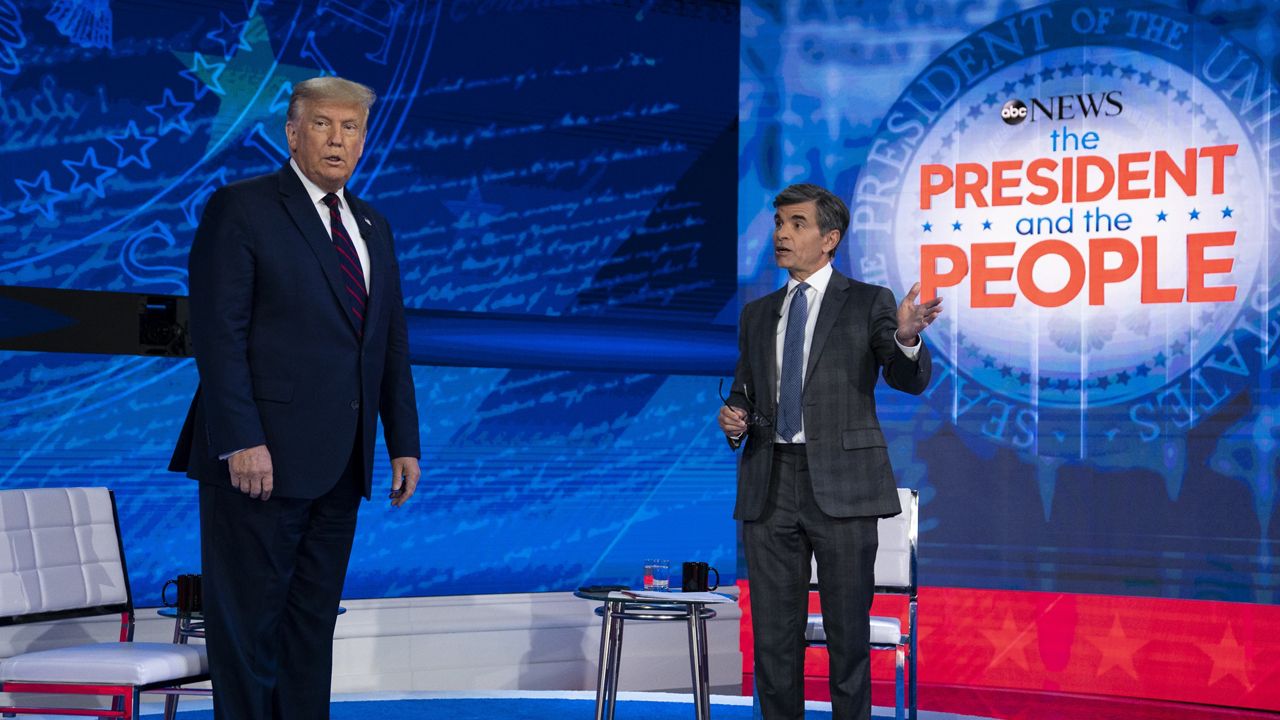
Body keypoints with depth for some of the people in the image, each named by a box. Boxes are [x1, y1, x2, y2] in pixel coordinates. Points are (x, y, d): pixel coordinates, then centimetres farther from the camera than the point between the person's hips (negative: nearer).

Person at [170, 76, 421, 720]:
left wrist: (403, 442, 10)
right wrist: (241, 441, -19)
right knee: (248, 616, 0)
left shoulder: (372, 227, 17)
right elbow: (218, 333, -11)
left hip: (339, 465, 7)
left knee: (312, 619, 11)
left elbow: (392, 344, 18)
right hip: (261, 456, -7)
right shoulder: (240, 209, -4)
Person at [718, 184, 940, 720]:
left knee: (848, 631, 1)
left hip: (841, 485, -4)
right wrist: (733, 418, -1)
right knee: (774, 634, 8)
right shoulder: (758, 314, 15)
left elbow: (910, 381, -8)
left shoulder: (868, 303, 2)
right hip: (768, 487, 4)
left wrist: (906, 337, -29)